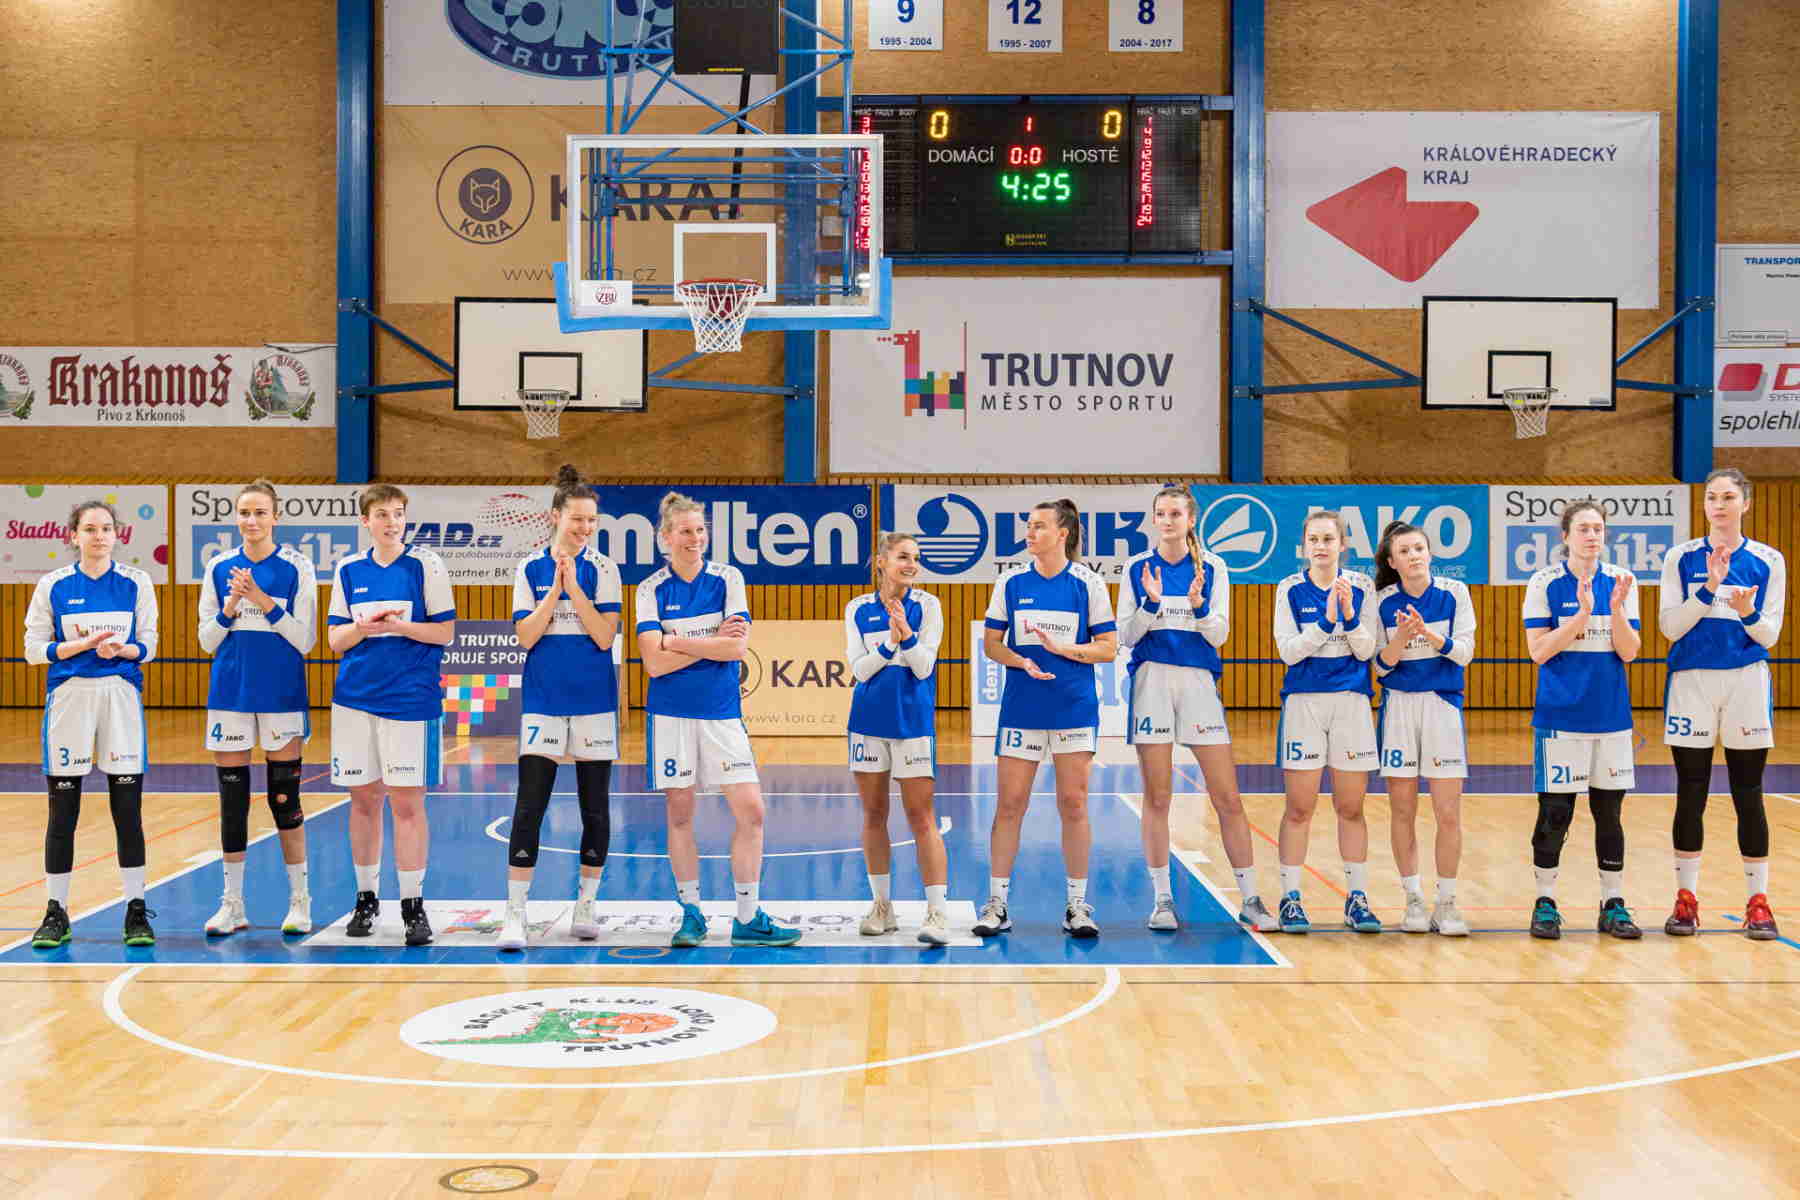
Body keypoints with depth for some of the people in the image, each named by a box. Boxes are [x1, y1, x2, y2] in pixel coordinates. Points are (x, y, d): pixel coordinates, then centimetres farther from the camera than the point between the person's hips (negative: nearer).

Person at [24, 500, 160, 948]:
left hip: (121, 696, 0)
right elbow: (34, 648, 2)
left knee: (128, 807, 0)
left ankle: (136, 911, 8)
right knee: (62, 810, 3)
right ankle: (56, 912, 13)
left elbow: (148, 644, 6)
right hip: (68, 697, 0)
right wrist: (84, 644, -13)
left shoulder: (136, 583, 4)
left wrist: (121, 648, -16)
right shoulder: (53, 586, 2)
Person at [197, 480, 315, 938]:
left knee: (284, 797, 0)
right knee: (232, 797, 5)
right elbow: (207, 640, 7)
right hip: (230, 692, 3)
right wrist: (231, 607, -11)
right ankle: (232, 904, 14)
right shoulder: (219, 567, 6)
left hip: (281, 694, -3)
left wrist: (263, 601, -16)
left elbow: (304, 639, -5)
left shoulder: (296, 567, -2)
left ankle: (299, 901, 12)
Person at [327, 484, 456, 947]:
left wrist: (398, 625, -15)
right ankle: (366, 899, 21)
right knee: (363, 798, 8)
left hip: (410, 697, -3)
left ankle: (413, 904, 4)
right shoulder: (349, 570, 9)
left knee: (407, 801, -4)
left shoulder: (425, 565, -1)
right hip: (355, 698, 3)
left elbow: (445, 632, -2)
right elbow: (336, 639, 9)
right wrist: (366, 626, -10)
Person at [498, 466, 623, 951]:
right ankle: (515, 916, -3)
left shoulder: (602, 568, 0)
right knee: (528, 808, -6)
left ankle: (585, 906, 20)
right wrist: (555, 591, -14)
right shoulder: (530, 568, 3)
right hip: (543, 698, 0)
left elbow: (605, 636, -9)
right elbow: (526, 636, -4)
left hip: (594, 701, 0)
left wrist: (574, 586, -17)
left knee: (596, 810, 6)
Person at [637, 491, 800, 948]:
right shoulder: (651, 590, -1)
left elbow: (737, 646, -9)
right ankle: (691, 914, 18)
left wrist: (678, 641, -10)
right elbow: (655, 663, -9)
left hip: (722, 712, 1)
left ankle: (748, 919, 6)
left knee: (751, 811, -4)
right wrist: (713, 642, -11)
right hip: (671, 714, -1)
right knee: (680, 813, 6)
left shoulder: (728, 579, 1)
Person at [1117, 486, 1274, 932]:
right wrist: (1150, 602, -14)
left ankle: (1250, 900, 5)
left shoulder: (1212, 568, 5)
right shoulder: (1138, 569, 6)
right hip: (1152, 680, 0)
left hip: (1199, 681, 0)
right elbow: (1125, 635, 3)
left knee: (1227, 798, -2)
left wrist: (1198, 606, -18)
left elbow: (1220, 635, 1)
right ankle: (1163, 900, 10)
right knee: (1157, 798, 2)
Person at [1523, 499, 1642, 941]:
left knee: (1609, 810, 7)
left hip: (1611, 714, 3)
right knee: (1555, 810, 0)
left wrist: (1616, 610, -16)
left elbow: (1629, 652, 0)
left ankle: (1613, 904, 16)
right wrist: (1582, 615, -19)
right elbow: (1539, 651, -9)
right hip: (1560, 715, -3)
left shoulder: (1622, 582, 4)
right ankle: (1545, 903, 11)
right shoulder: (1544, 584, -4)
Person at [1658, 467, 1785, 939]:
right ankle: (1686, 897, 11)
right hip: (1691, 683, 0)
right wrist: (1709, 588, -17)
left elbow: (1769, 636, 1)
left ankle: (1758, 901, 9)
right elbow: (1669, 626, -5)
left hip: (1746, 685, 0)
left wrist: (1748, 612, -20)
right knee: (1690, 794, 3)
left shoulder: (1768, 561, 2)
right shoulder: (1681, 558, 2)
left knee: (1747, 794, 3)